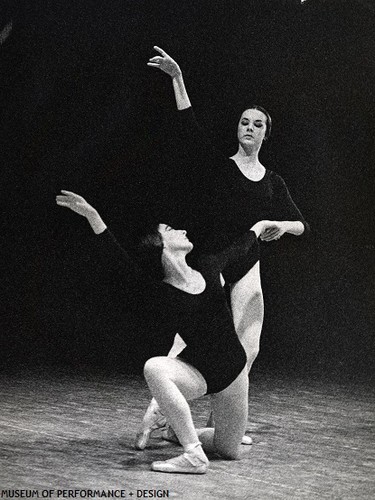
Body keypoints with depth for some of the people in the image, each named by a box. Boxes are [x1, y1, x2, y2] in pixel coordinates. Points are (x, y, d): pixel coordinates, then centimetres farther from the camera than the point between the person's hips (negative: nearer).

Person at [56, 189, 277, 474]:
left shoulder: (208, 268, -3)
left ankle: (181, 432, 33)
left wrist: (260, 227, 37)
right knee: (154, 368, -37)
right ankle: (193, 456, -23)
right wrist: (93, 216, -46)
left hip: (233, 369, 4)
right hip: (196, 370, -4)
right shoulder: (157, 293, -17)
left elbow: (239, 249, 19)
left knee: (230, 450, 7)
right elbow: (119, 258, -32)